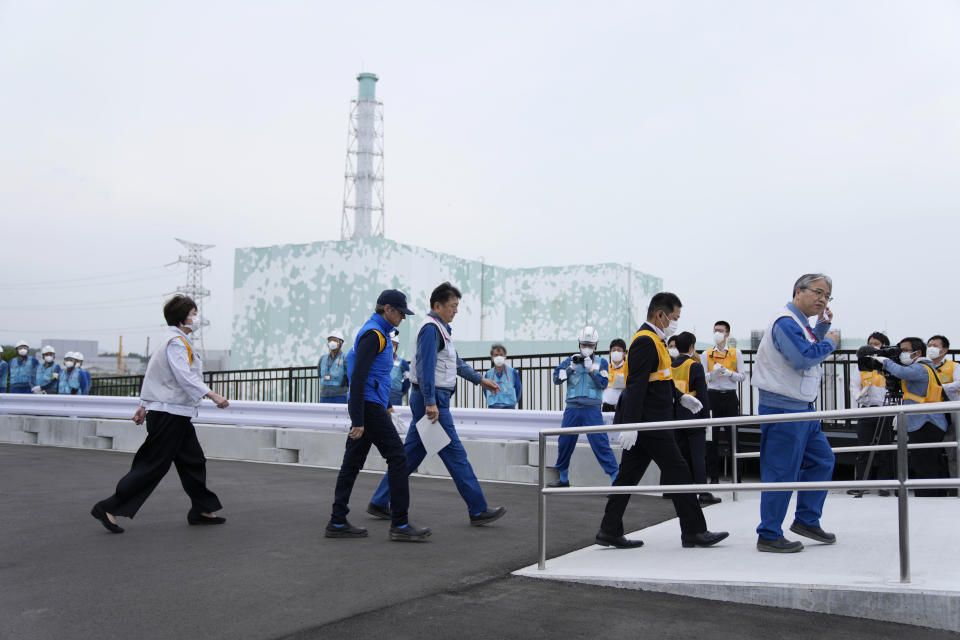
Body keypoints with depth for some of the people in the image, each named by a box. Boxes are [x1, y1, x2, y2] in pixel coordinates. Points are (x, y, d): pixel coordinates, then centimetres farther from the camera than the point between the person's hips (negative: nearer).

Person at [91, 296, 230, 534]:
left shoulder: (177, 340, 16)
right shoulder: (176, 342, -15)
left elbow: (153, 374, 21)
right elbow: (185, 376, -26)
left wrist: (144, 406, 25)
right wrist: (212, 395, -31)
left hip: (177, 415, 11)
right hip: (169, 414, -11)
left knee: (193, 460, 14)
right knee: (153, 465, -7)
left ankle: (201, 510, 23)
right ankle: (109, 508, -1)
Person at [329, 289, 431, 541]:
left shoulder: (374, 332, 19)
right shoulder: (373, 334, -14)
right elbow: (358, 378, -21)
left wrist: (385, 405, 28)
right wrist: (358, 421, -23)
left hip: (368, 406, 10)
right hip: (369, 406, -10)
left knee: (353, 463, 9)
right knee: (397, 457, -7)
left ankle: (337, 523, 12)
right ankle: (400, 523, -4)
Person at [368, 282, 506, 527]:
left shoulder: (442, 329, 20)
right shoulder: (431, 328, -13)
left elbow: (456, 363, 30)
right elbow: (426, 367, -20)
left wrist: (480, 380, 30)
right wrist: (430, 403, -24)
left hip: (433, 400, 10)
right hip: (431, 400, -10)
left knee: (411, 454, 12)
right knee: (455, 454, -6)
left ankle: (379, 502, 18)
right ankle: (478, 511, 0)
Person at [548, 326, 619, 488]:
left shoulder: (601, 362, 6)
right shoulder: (571, 360, 10)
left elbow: (603, 383, -5)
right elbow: (556, 379, 0)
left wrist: (590, 368, -13)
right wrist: (572, 367, -11)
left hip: (592, 409, -3)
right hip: (572, 408, 3)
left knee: (600, 443, -11)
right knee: (564, 442, 8)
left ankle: (615, 478, -7)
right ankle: (563, 478, 26)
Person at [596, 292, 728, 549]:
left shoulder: (652, 340, 18)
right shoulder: (645, 341, -15)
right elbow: (636, 386, -22)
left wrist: (680, 397, 19)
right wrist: (630, 425, -26)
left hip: (645, 422, 10)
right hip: (649, 423, -10)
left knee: (628, 475, 9)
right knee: (678, 471, -2)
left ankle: (610, 532, 12)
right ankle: (693, 532, 7)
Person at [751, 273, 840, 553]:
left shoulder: (799, 323, 17)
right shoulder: (786, 322, -16)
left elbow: (812, 351, 24)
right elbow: (803, 357, -25)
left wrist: (823, 325, 13)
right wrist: (829, 343, -9)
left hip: (802, 408, 11)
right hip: (783, 407, -11)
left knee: (822, 460, 17)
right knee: (781, 472, -6)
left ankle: (807, 520, 28)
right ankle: (769, 536, 2)